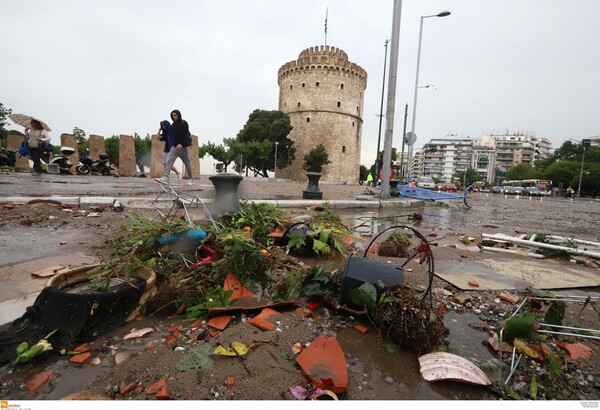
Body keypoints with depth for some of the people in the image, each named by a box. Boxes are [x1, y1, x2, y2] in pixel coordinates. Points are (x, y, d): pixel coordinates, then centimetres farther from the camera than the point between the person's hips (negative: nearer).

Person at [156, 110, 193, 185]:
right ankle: (165, 178, -16)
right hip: (174, 147, 5)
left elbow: (186, 135, -16)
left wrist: (181, 144, -26)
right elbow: (172, 135, 18)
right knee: (168, 161, -10)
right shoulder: (173, 125, 12)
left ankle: (190, 179, 20)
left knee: (187, 164, 7)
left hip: (183, 147, -5)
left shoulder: (184, 123, -6)